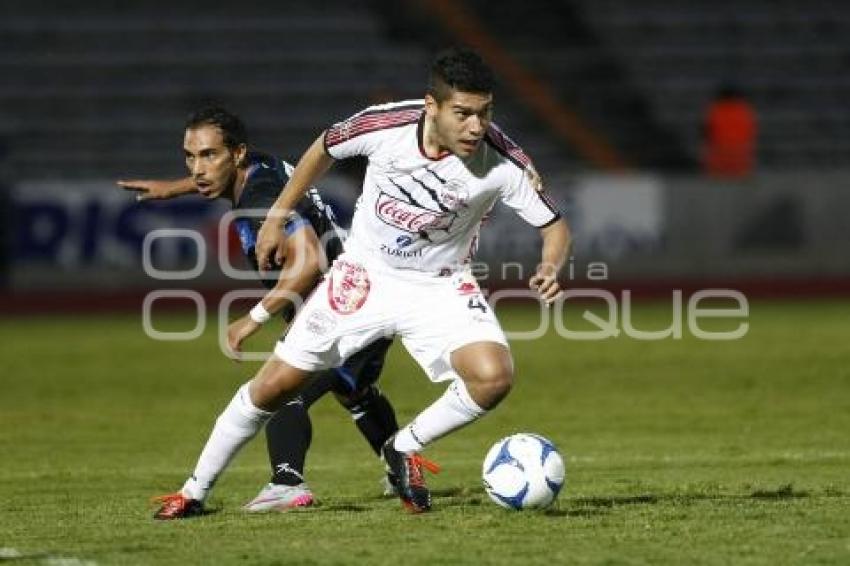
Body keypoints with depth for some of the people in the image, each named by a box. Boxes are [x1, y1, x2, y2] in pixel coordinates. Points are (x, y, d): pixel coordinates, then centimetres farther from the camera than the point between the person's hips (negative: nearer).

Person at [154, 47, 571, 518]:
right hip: (364, 276, 0)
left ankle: (404, 450, 1)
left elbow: (554, 226, -12)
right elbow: (324, 149, -1)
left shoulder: (502, 163, -25)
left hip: (440, 286, 0)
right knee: (275, 383, 1)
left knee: (494, 377, -26)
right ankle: (195, 490, 22)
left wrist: (549, 267, -34)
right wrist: (278, 217, 5)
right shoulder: (386, 125, -23)